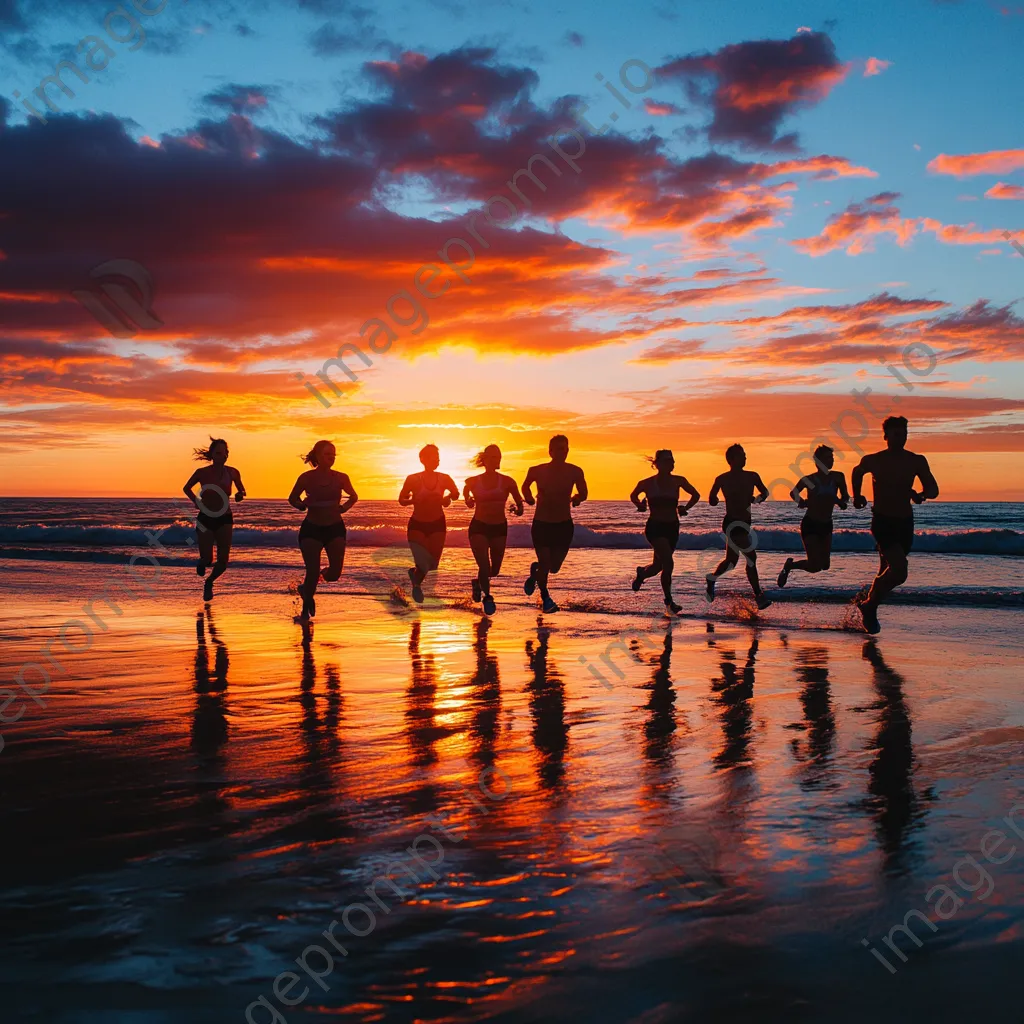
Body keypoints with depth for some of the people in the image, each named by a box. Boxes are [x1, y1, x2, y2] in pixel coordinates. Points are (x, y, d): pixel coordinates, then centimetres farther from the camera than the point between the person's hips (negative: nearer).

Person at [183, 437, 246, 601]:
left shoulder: (232, 472, -4)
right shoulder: (202, 472, -8)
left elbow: (242, 491, 12)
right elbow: (186, 488, 10)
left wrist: (240, 495, -10)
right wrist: (195, 501, -5)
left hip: (224, 519, 1)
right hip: (205, 519, -1)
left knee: (223, 561, -6)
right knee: (207, 560, -5)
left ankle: (209, 582, 26)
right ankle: (201, 563, 35)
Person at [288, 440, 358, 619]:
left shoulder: (341, 478, -1)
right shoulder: (307, 478, -6)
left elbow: (354, 497, 16)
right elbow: (292, 499, 8)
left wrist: (343, 508, 1)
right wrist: (302, 505, -10)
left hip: (335, 528, 2)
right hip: (311, 528, -2)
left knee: (335, 573, -6)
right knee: (312, 572, -8)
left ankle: (306, 589, 27)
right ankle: (306, 606, 19)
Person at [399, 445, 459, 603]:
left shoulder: (444, 479, -6)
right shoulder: (413, 479, -13)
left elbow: (456, 493, 13)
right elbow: (401, 500, -3)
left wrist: (448, 498, -10)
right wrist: (413, 500, -23)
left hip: (437, 525, 3)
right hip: (417, 525, -3)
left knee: (433, 563, 5)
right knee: (423, 564, -16)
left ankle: (416, 578, 41)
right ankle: (417, 584, 20)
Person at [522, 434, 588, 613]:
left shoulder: (574, 472, -10)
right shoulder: (537, 471, -11)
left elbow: (583, 493, 3)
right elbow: (525, 486, 8)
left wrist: (576, 498, -7)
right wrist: (529, 498, 1)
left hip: (564, 525, 2)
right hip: (541, 524, -2)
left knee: (554, 567, 6)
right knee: (545, 564, -5)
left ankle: (535, 571, 42)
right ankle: (545, 597, 24)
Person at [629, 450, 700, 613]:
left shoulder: (678, 481, 1)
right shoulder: (648, 483, -6)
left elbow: (695, 495, 15)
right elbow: (633, 496, 13)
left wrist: (685, 508, 5)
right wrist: (640, 506, 1)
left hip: (672, 527, 4)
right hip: (655, 527, -4)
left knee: (659, 565, 13)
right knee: (668, 563, -18)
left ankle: (642, 573, 49)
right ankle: (669, 600, -2)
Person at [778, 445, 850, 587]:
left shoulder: (837, 477, -2)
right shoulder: (809, 479, -11)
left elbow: (845, 497, 11)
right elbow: (793, 493, 5)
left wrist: (841, 502, -10)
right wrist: (801, 502, -12)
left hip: (826, 526, 5)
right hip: (809, 525, -5)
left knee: (825, 565, 6)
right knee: (815, 567, -13)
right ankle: (789, 565, 16)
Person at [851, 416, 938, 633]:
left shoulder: (917, 461, 1)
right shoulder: (872, 461, -4)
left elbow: (933, 489, 0)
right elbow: (857, 472, 18)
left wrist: (921, 495, -21)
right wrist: (857, 496, 19)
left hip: (905, 522, 4)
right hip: (882, 522, -4)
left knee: (888, 572, 14)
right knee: (899, 571, -20)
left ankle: (869, 606, 38)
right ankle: (869, 606, 0)